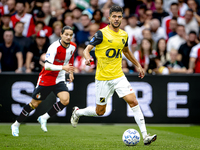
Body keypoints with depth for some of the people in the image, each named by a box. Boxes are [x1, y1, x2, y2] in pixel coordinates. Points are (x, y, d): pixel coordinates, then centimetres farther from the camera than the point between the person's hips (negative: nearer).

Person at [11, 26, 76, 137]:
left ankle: (44, 118, 0)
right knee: (34, 104, 3)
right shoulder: (54, 47, -23)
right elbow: (47, 66, -33)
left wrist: (71, 72, 18)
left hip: (59, 80, 5)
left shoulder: (73, 46, -2)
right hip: (46, 78, -5)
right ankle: (16, 125, 22)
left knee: (65, 100, -20)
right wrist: (62, 67, -43)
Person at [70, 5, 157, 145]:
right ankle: (77, 112, 36)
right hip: (103, 78, -4)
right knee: (100, 112, 6)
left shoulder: (124, 35, 7)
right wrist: (88, 58, -33)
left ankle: (145, 136, -12)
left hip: (119, 76, 4)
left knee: (134, 102, -12)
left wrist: (138, 65, 27)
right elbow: (87, 49, -11)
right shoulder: (102, 34, -11)